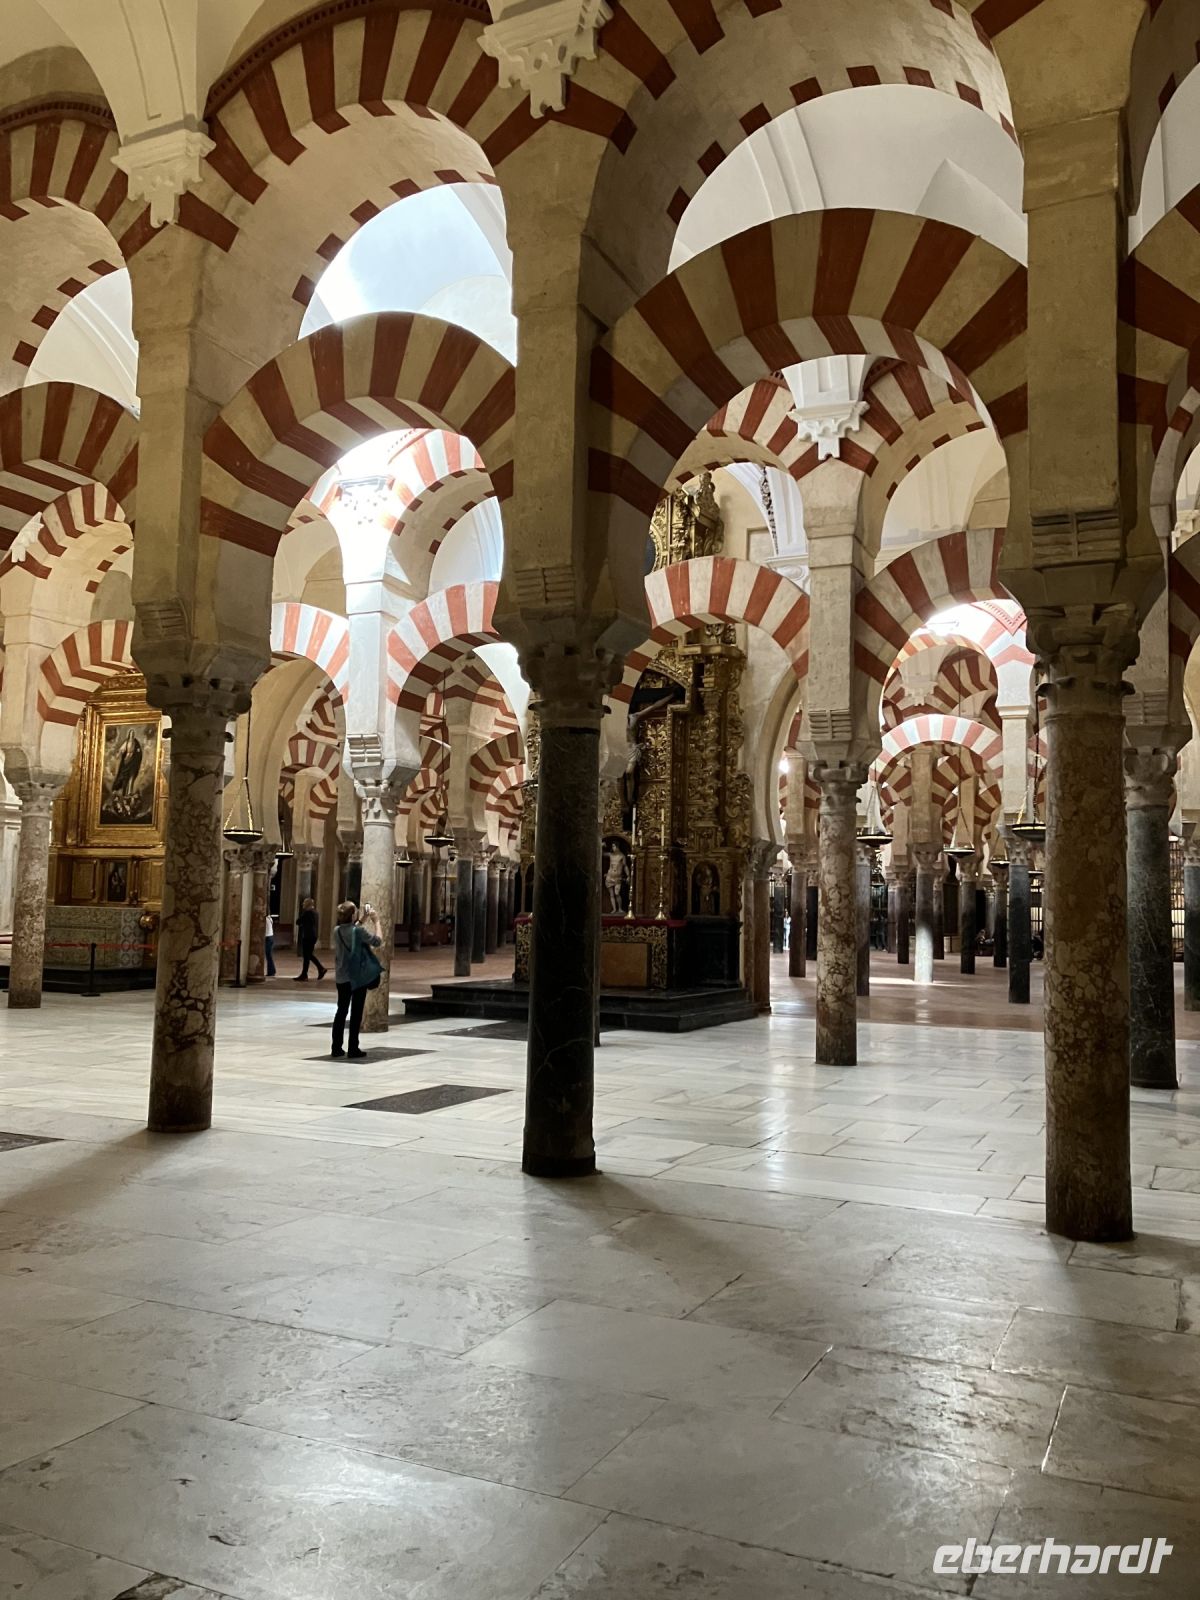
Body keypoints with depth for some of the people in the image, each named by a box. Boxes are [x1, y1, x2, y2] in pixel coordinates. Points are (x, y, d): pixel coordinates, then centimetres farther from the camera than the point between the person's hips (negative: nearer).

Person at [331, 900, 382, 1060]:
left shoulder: (337, 931, 0)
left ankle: (336, 1048, 14)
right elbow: (378, 941, -8)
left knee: (341, 1011, 13)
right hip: (358, 977, -5)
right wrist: (376, 922, 1)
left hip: (342, 978, 5)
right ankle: (353, 1050, 5)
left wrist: (363, 920, 19)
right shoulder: (359, 930, -17)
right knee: (356, 1013, 3)